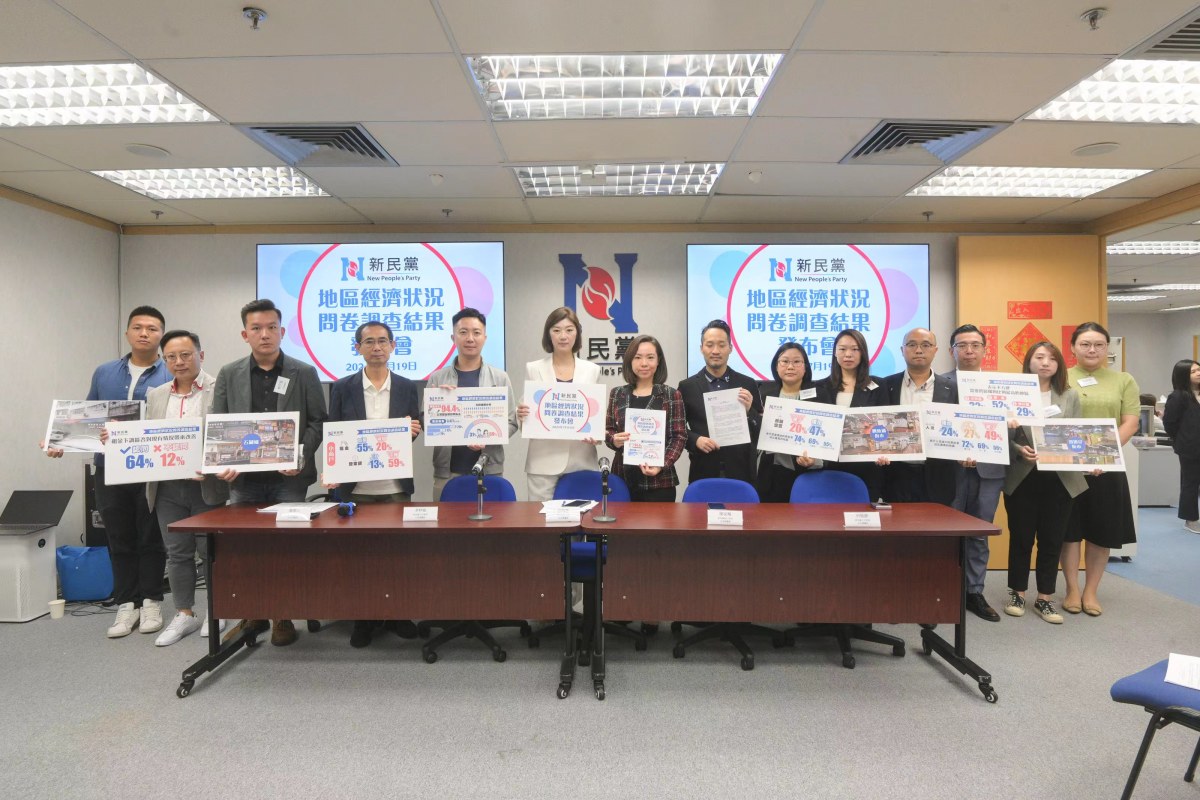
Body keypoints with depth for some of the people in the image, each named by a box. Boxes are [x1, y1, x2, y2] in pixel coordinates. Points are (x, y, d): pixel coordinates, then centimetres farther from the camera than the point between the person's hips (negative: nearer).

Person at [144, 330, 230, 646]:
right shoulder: (156, 395, 13)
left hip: (208, 486, -5)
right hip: (167, 488, 5)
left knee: (211, 550, 5)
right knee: (177, 553, 11)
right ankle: (184, 614, 22)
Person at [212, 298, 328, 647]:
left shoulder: (304, 373, 2)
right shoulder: (229, 375, 7)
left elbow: (317, 422, 1)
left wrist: (302, 456, -13)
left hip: (288, 477, -2)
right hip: (243, 477, 2)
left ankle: (283, 617, 17)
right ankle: (252, 614, 24)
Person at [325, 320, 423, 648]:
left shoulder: (407, 387, 5)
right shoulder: (343, 387, 3)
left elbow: (413, 434, 8)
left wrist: (413, 431, -16)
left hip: (396, 486, 0)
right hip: (355, 486, 0)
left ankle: (399, 614, 21)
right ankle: (364, 619, 20)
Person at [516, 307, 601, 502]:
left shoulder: (592, 370, 8)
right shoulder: (533, 369, 4)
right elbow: (526, 412, 7)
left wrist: (597, 434, -11)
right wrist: (521, 414, -16)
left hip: (581, 460, 1)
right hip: (544, 460, -1)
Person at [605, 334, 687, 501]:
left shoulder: (672, 395, 0)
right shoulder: (617, 394, 7)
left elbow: (680, 436, -2)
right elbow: (608, 430, 12)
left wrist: (662, 465, -16)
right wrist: (614, 440, -10)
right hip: (623, 478, 2)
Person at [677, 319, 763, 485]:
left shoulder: (748, 384, 5)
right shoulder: (687, 386, 3)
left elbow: (762, 431, 6)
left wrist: (749, 411, -12)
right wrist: (696, 440, -12)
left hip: (741, 473, 1)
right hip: (704, 473, 0)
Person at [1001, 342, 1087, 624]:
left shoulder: (1070, 396, 8)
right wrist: (1018, 450, -20)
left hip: (1060, 479, 3)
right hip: (1022, 478, -2)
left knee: (1052, 540, 8)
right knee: (1021, 538, 6)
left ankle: (1045, 599, 20)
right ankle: (1016, 594, 21)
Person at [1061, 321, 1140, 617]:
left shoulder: (1124, 381, 7)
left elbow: (1130, 423, 0)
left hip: (1108, 468, 2)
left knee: (1102, 531, 8)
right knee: (1069, 529, 5)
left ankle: (1091, 591, 21)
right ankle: (1073, 589, 18)